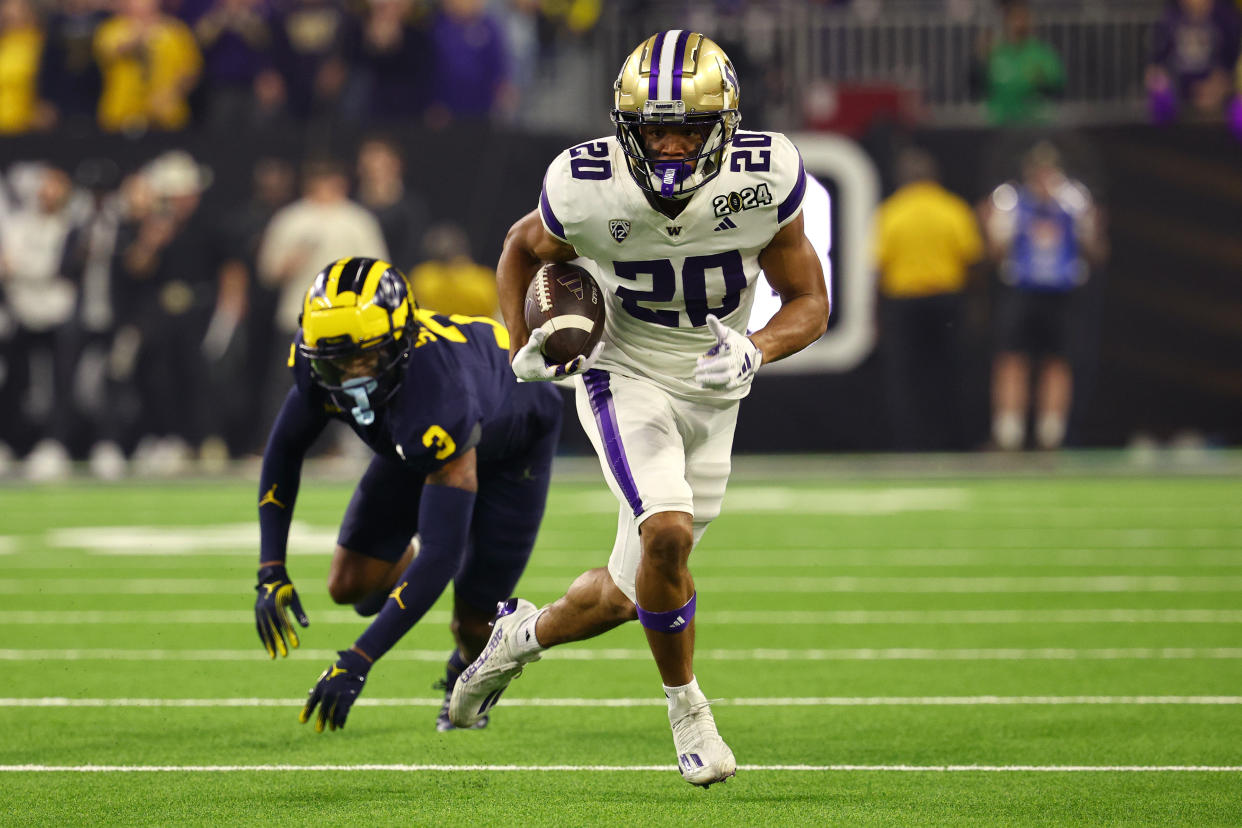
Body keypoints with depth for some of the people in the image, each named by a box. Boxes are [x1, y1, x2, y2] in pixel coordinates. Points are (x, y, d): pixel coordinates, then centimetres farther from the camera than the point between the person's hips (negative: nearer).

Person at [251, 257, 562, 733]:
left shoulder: (439, 400, -49)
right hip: (419, 443, 5)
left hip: (509, 445, -5)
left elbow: (442, 553, -47)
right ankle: (407, 561, 30)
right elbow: (285, 449, -10)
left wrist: (359, 661, -49)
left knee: (472, 619, -4)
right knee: (350, 585, -5)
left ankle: (469, 676, 33)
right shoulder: (318, 360, -32)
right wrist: (271, 572, -18)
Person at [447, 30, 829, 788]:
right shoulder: (590, 193, -21)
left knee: (632, 592, 9)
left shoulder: (764, 181, -20)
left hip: (710, 394, 3)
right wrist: (526, 347, -10)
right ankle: (686, 708, -4)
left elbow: (810, 301, -8)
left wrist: (755, 353, -27)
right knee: (668, 534, -27)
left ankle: (524, 633, 42)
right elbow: (523, 248, 3)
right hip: (626, 377, -3)